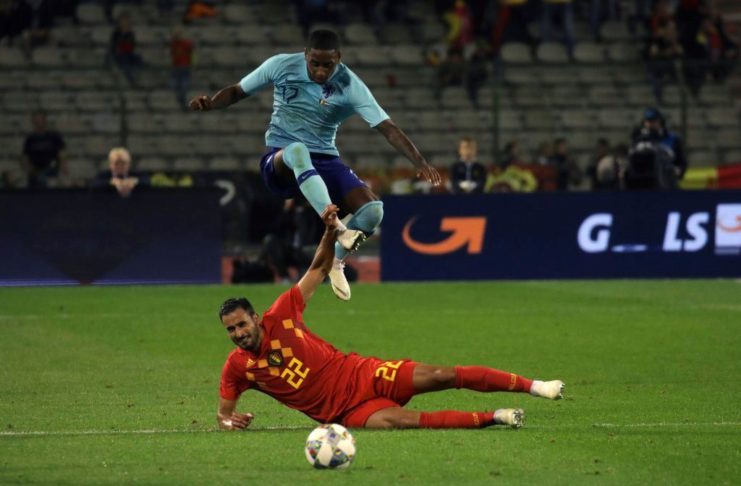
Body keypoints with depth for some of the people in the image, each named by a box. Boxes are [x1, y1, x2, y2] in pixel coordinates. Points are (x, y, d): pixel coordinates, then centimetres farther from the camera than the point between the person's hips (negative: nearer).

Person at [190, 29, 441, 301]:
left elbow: (388, 129, -14)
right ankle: (337, 228, -49)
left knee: (373, 210, -23)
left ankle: (335, 260, 8)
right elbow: (237, 92, 7)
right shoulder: (281, 66, -6)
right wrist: (210, 104, -14)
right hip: (281, 161, -2)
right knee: (297, 150, -41)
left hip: (325, 162, 2)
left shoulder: (350, 86, -9)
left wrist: (420, 163, -26)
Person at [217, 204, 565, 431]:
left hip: (361, 375, 1)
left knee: (441, 376, -14)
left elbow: (318, 271, 5)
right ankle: (494, 418, -19)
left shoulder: (280, 316, -4)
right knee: (401, 421, -30)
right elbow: (223, 412, 8)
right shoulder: (237, 367, -4)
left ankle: (533, 386, -6)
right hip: (347, 412, -1)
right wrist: (228, 421, -16)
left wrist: (329, 233, -10)